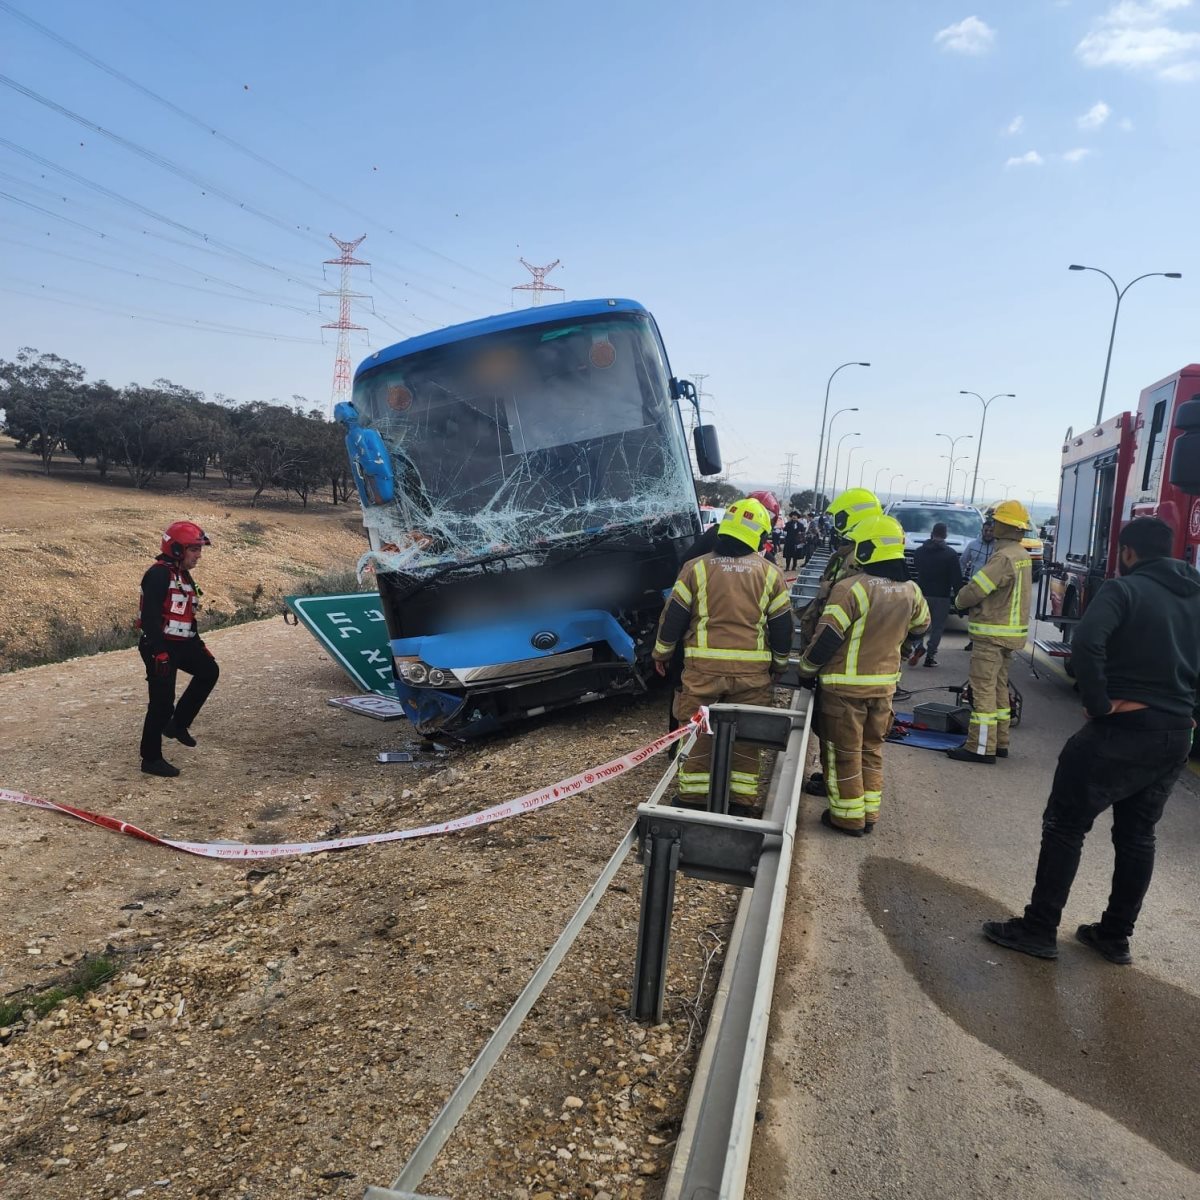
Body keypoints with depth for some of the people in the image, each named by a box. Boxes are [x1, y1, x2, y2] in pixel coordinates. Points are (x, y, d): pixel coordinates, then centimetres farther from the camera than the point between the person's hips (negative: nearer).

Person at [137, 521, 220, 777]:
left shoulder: (184, 576, 13)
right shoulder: (158, 574, -17)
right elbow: (150, 617, -25)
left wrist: (200, 645, 22)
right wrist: (159, 652, -28)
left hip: (181, 643, 9)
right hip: (159, 646, -9)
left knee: (209, 670, 9)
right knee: (162, 703, -3)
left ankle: (178, 723, 17)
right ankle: (151, 759, 9)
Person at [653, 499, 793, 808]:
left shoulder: (696, 567, -1)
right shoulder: (770, 573, 3)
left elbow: (673, 616, 1)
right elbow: (782, 625, 7)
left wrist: (661, 653, 16)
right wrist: (780, 663, 22)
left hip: (702, 666, -1)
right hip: (752, 669, 1)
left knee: (697, 732, 10)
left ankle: (693, 796, 16)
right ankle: (743, 797, 18)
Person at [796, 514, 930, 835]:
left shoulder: (852, 587, -21)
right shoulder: (910, 591, 1)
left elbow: (827, 638, -19)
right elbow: (920, 627, 20)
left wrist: (806, 669, -5)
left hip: (845, 685, -6)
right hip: (885, 682, 6)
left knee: (845, 752, 6)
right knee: (871, 750, 18)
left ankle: (848, 817, 14)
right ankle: (870, 813, 26)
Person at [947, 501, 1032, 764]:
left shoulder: (1004, 557, -21)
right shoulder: (1022, 556, 11)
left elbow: (976, 589, -21)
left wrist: (959, 601, 0)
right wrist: (970, 603, 3)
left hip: (992, 632, -10)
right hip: (1011, 631, 10)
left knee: (983, 689, -5)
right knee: (999, 687, 17)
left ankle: (981, 747, -3)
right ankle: (999, 742, 25)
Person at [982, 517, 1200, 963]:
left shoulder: (1125, 589, -12)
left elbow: (1086, 642, -30)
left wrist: (1098, 703, -21)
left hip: (1123, 730, -7)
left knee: (1065, 825, 2)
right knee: (1137, 835, 17)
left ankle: (1039, 930, 8)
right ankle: (1115, 937, 25)